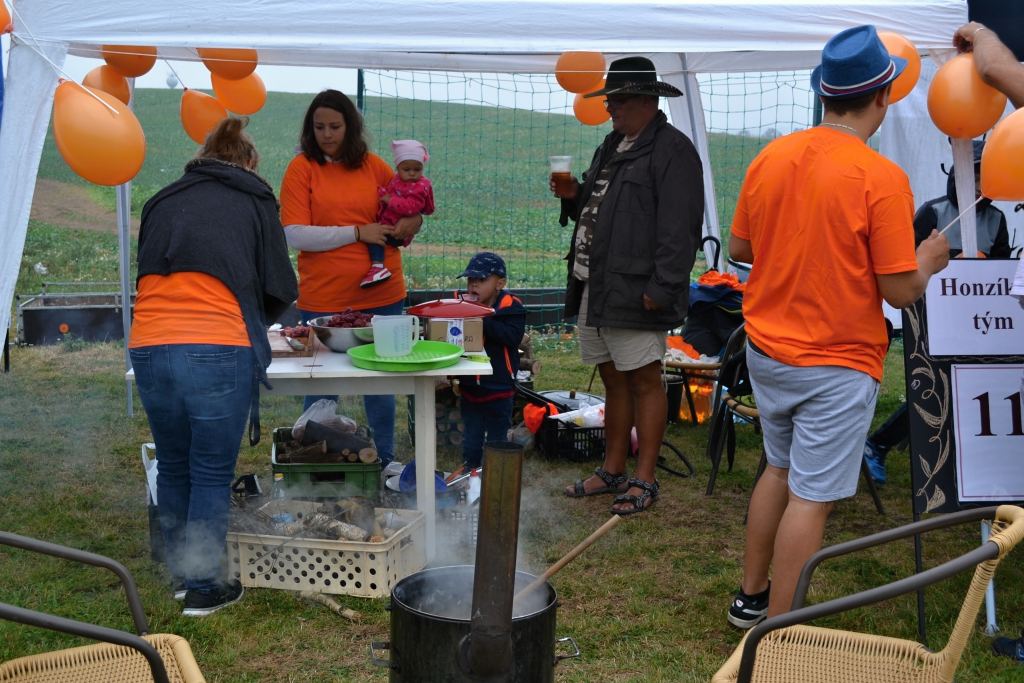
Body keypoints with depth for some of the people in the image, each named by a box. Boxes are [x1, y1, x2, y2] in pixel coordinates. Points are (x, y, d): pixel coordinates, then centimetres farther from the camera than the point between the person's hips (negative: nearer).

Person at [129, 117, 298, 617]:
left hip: (149, 348, 4)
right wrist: (255, 322, 27)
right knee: (212, 473, 8)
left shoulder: (161, 201, 19)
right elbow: (280, 289, 8)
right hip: (220, 351, -4)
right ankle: (204, 588, 16)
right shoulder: (254, 202, 9)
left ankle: (181, 573, 33)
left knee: (173, 467, 19)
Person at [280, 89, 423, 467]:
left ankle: (384, 460, 32)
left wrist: (411, 220, -5)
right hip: (323, 299, -3)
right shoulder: (302, 168, -4)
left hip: (381, 295, 3)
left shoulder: (374, 166, 5)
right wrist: (358, 232, -16)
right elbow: (295, 235, -13)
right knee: (321, 386, 8)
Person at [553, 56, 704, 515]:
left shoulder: (671, 150, -10)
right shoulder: (612, 145, 20)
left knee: (644, 381, -1)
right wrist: (576, 196, 9)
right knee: (613, 379, 15)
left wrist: (661, 289, -22)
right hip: (594, 288, 9)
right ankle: (612, 471, 25)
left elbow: (678, 229, -17)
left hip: (634, 292, -9)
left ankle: (644, 480, 8)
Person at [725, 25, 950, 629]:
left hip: (767, 351, 6)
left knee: (780, 471, 23)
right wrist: (928, 261, 5)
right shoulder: (882, 178, -18)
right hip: (837, 365, -6)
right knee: (811, 498, 3)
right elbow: (900, 292, -15)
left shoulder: (771, 158, -2)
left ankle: (752, 597, 34)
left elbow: (739, 248, 9)